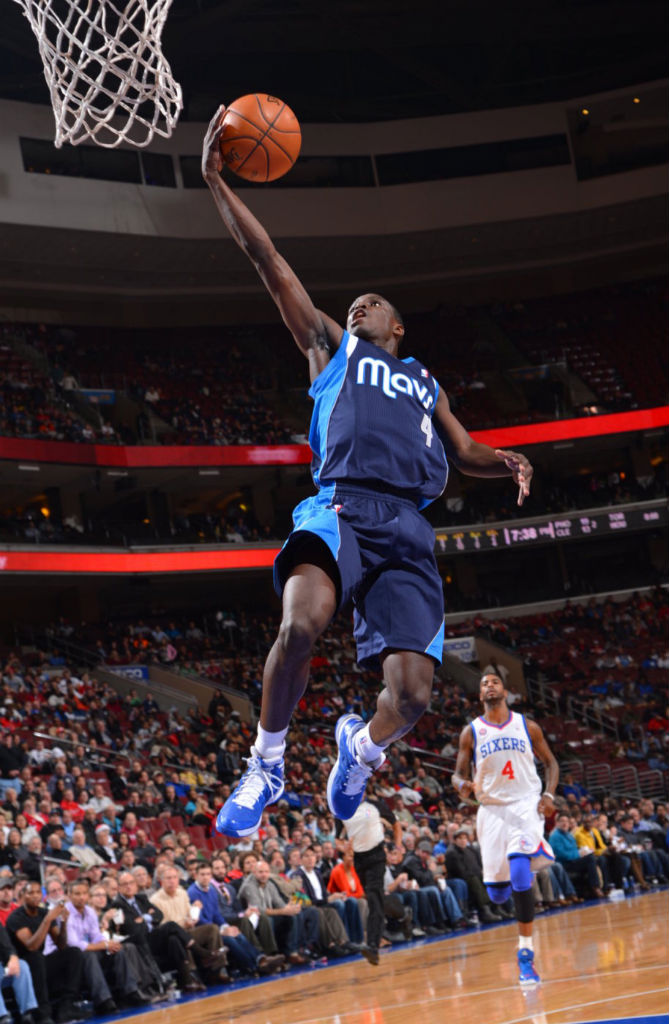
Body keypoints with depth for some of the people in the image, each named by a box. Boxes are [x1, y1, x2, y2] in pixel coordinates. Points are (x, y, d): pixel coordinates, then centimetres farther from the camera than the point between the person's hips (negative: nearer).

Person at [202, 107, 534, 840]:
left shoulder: (424, 384, 36)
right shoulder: (331, 347, 26)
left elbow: (466, 453, 35)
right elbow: (268, 262, 20)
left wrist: (509, 462, 11)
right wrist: (215, 182, 14)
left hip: (407, 525, 3)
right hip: (341, 504, -3)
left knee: (411, 693, -13)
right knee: (302, 623, -35)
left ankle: (361, 745, 24)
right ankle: (266, 765, -13)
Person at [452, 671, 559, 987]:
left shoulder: (527, 726, 4)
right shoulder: (471, 732, 4)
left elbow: (550, 762, 12)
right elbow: (458, 774, 6)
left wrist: (549, 795, -6)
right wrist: (462, 785, -19)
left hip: (526, 804, -2)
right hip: (492, 809, 2)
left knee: (519, 872, -25)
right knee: (497, 893, 0)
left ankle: (526, 952, -16)